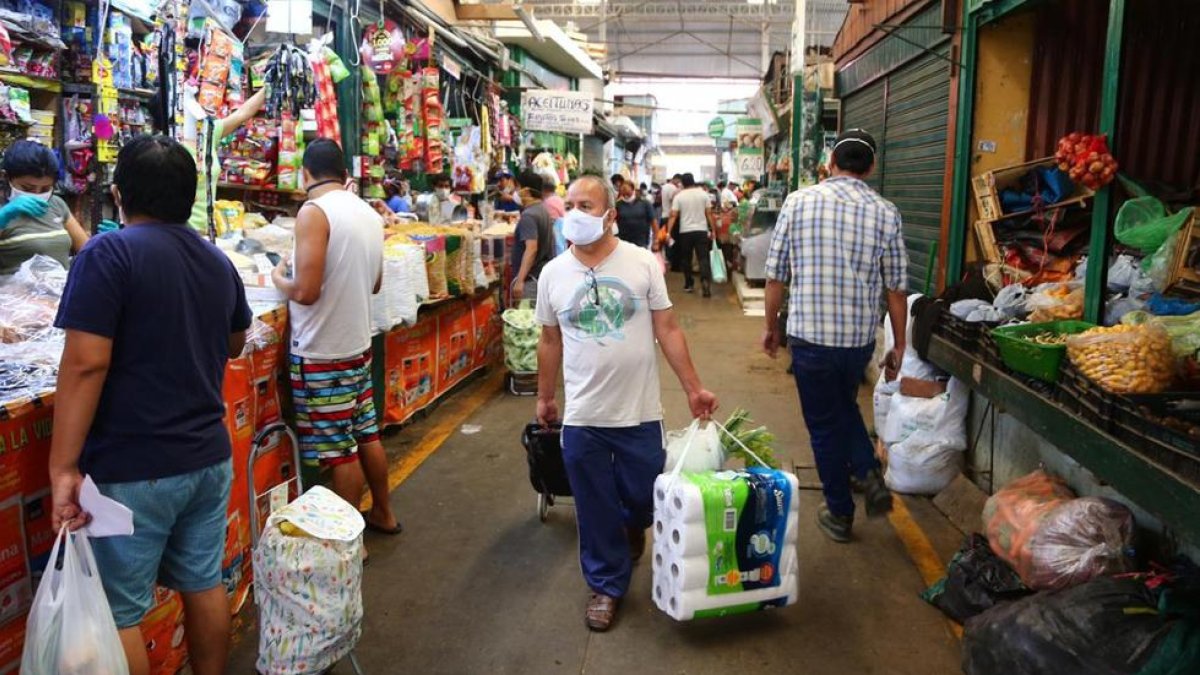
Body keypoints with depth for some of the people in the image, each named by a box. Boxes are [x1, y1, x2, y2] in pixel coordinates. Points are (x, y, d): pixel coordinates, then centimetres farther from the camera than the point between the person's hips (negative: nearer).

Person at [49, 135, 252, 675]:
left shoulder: (108, 255, -13)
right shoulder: (217, 261, 8)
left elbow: (86, 365, -20)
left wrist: (64, 467, -17)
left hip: (131, 471, -6)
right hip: (208, 458, 7)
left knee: (118, 615, 7)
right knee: (204, 585, 17)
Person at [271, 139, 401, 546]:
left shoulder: (314, 211, -17)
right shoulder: (370, 214, 6)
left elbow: (306, 291, -22)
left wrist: (279, 279, -3)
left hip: (322, 352, -7)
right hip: (358, 343, 8)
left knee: (339, 449, 3)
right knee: (366, 434, 19)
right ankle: (382, 513, 33)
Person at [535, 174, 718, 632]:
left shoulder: (642, 263, -6)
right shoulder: (553, 273, 0)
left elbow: (667, 330, -2)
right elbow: (550, 341, 9)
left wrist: (693, 388, -4)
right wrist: (544, 398, 14)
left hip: (640, 413, -1)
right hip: (582, 417, 1)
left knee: (643, 498, 13)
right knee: (595, 509, 10)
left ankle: (632, 526, 48)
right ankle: (607, 585, 30)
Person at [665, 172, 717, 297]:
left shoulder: (679, 196, -1)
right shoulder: (703, 194, 2)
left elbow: (673, 216, -7)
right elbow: (709, 214, 1)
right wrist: (713, 230, 7)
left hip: (685, 231, 0)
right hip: (701, 230, 0)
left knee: (686, 259, 13)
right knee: (703, 258, -1)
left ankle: (689, 285, 17)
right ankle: (706, 280, -21)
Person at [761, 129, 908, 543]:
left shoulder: (798, 202, -6)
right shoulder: (885, 213, -3)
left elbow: (775, 275, -3)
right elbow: (895, 288, 0)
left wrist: (771, 326, 11)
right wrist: (899, 344, 12)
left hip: (809, 335, -2)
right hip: (860, 337, 2)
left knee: (825, 426, 12)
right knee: (845, 406, 30)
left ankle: (840, 515, 24)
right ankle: (869, 475, 14)